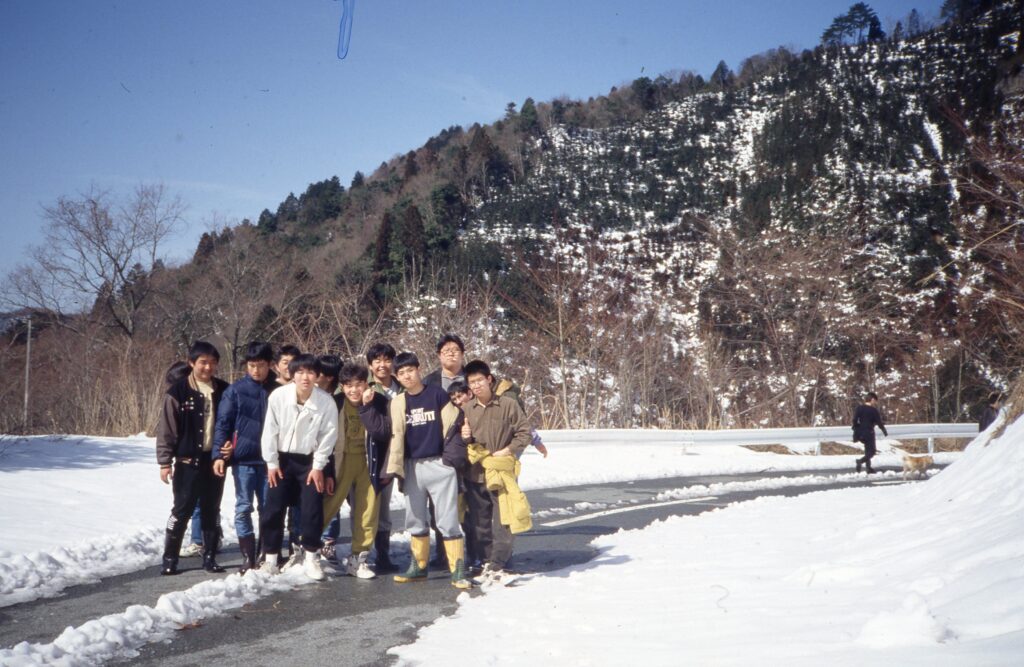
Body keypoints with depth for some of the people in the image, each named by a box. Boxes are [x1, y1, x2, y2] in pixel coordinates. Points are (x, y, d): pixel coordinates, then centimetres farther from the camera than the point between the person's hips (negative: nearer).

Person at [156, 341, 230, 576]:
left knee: (211, 512, 10)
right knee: (182, 511, -1)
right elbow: (166, 429, -5)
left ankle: (210, 557, 18)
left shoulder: (223, 390, 4)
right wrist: (165, 462, -8)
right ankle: (169, 558, 9)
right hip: (188, 462, -3)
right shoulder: (178, 392, -6)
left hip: (215, 460, 3)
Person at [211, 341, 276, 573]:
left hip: (268, 458, 2)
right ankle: (248, 557, 7)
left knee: (268, 507, 7)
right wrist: (219, 454, -9)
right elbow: (222, 423, -1)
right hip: (243, 458, -2)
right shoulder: (235, 390, -1)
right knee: (243, 507, 1)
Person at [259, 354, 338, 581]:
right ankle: (270, 558, 14)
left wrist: (318, 466, -8)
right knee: (274, 509, 1)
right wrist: (271, 462, -6)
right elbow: (270, 431, -9)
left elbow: (328, 435, -9)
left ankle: (311, 557, 12)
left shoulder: (326, 401, -19)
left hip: (310, 460, 0)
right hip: (282, 458, 0)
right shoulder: (278, 396, -19)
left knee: (313, 509, -3)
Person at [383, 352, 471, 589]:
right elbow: (396, 435, 6)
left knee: (448, 520, -5)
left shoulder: (437, 394, -3)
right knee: (415, 520, 12)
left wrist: (455, 449, -7)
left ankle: (458, 571, -2)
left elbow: (454, 424, -1)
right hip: (412, 467, 4)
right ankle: (418, 566, 24)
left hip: (440, 464, -4)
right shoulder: (398, 402, 7)